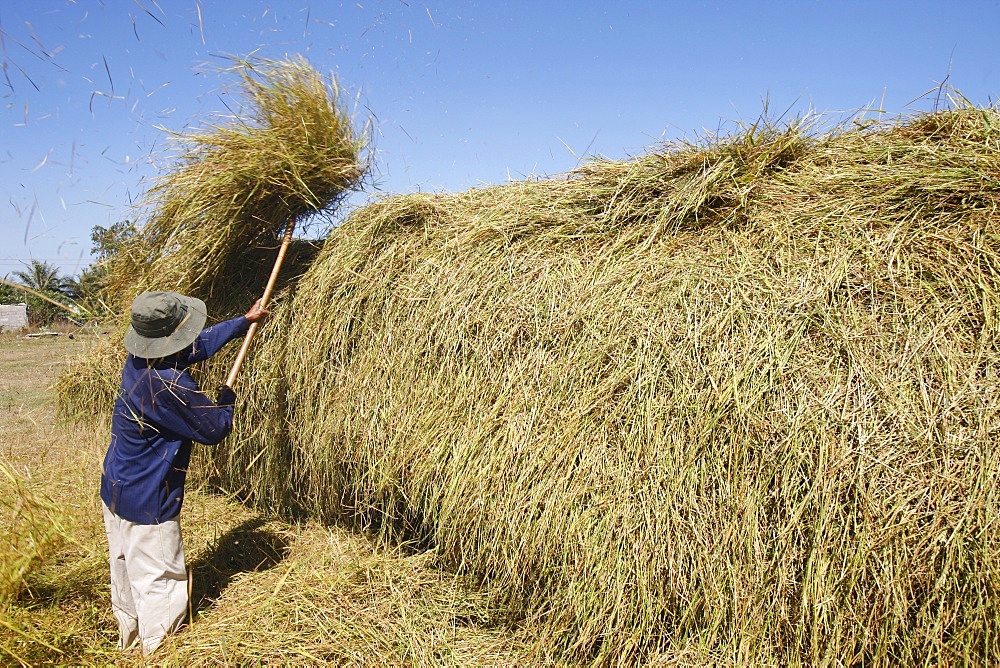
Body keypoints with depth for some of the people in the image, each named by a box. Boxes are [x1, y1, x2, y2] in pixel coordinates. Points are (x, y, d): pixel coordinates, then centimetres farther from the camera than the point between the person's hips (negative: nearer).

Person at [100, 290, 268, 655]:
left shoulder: (139, 358, -5)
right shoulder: (168, 386, -32)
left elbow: (202, 343, 11)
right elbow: (215, 429, -19)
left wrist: (246, 320, 19)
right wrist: (227, 399, 2)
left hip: (115, 489, 10)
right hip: (148, 504, -10)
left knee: (126, 575, 24)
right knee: (160, 585, 6)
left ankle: (129, 644, 43)